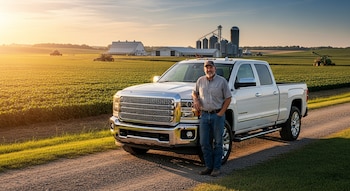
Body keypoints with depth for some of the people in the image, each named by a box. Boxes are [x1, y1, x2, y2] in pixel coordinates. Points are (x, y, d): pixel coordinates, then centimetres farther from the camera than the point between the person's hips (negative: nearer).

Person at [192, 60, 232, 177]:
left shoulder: (222, 81, -2)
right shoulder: (200, 81, 8)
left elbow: (228, 98, -1)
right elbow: (194, 92, 23)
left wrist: (221, 113, -9)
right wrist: (196, 100, -1)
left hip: (217, 115, -3)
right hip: (204, 115, 3)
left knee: (217, 143, 3)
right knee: (204, 143, 4)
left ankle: (217, 168, 11)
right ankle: (209, 166, 16)